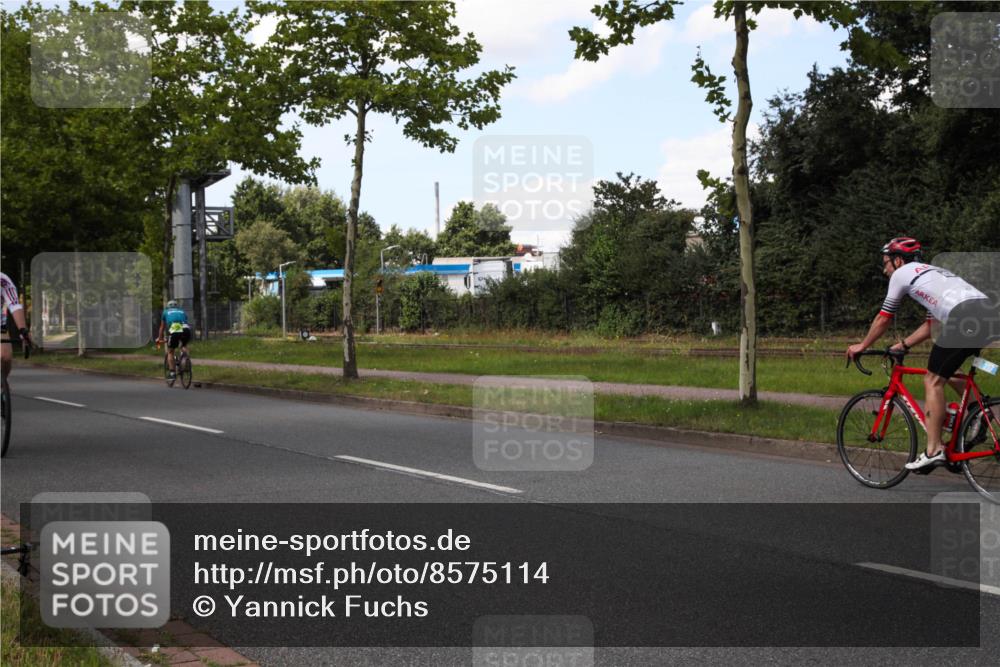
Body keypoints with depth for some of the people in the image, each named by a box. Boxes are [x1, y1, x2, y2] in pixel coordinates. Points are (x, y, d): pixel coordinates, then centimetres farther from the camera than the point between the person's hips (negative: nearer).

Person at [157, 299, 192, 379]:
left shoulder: (166, 312, 28)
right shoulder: (182, 311, 33)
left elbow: (162, 327, 36)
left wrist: (160, 338, 50)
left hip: (174, 332, -2)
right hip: (186, 330, 2)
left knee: (169, 352, 15)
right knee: (184, 346, 31)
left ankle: (172, 372, 6)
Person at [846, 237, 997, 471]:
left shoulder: (902, 273, 13)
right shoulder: (931, 272, 36)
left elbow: (883, 320, 18)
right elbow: (932, 325, 35)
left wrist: (862, 346, 31)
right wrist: (904, 345, 38)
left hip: (965, 318, -8)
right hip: (990, 314, 8)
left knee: (933, 381, 0)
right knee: (946, 369, 29)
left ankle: (934, 450, -3)